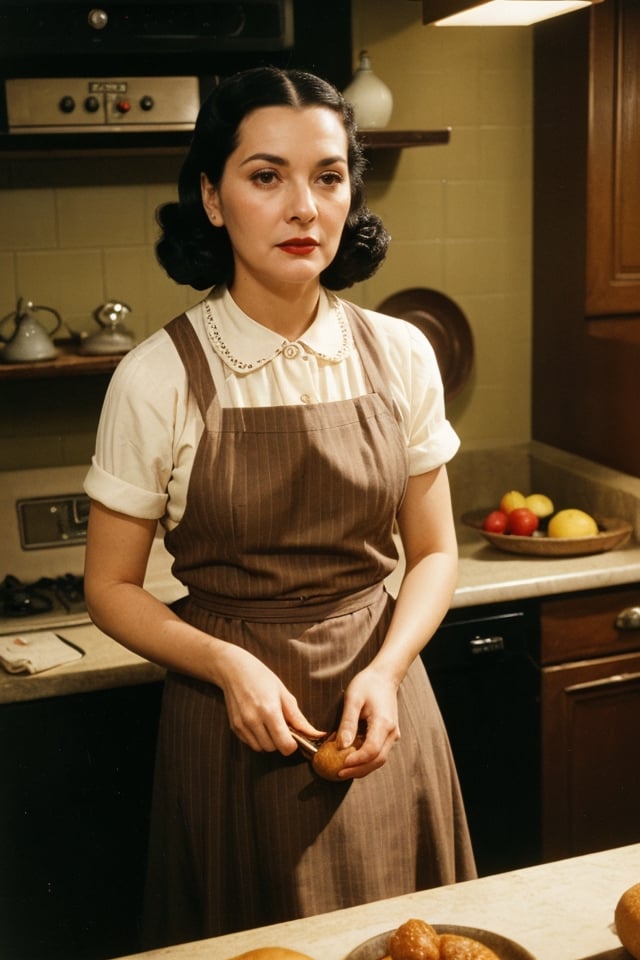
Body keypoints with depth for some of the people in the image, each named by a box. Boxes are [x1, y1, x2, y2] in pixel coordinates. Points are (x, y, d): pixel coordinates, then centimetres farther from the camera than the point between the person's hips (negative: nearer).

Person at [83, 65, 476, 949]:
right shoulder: (159, 377, -11)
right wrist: (230, 666, -19)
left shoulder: (399, 355, -4)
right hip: (233, 714, -2)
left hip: (377, 701, 3)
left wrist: (383, 673, -13)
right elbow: (111, 589, -4)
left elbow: (433, 553, 4)